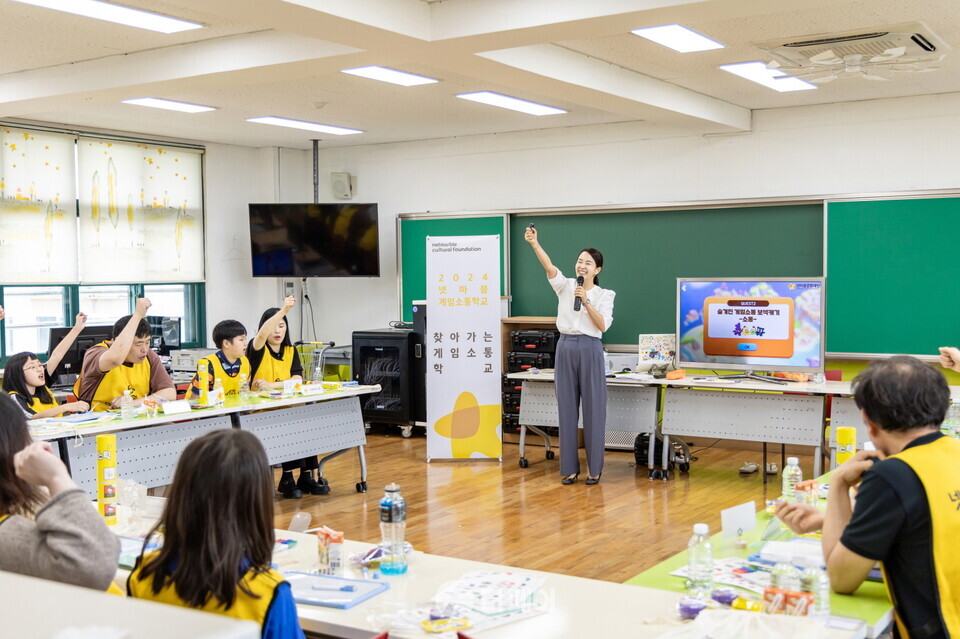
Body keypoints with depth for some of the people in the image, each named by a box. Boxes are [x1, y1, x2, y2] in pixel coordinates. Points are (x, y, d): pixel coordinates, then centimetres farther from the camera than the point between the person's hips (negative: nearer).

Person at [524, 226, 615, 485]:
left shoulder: (605, 295, 2)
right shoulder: (565, 286, 5)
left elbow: (603, 326, -10)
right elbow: (550, 267, -13)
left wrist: (586, 302, -20)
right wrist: (534, 243, -29)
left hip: (590, 350, -2)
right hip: (565, 349, 2)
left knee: (593, 410, 1)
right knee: (567, 409, 5)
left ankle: (594, 468, 11)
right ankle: (569, 467, 13)